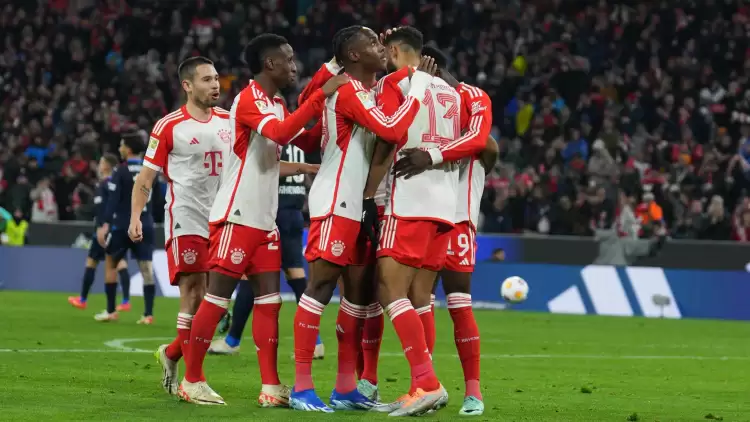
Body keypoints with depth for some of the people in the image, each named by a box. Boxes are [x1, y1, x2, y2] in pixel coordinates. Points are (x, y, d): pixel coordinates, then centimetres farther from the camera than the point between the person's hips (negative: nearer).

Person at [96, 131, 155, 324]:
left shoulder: (121, 172, -9)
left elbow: (113, 201, -15)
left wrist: (105, 225, -18)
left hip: (123, 225, -4)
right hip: (145, 224, 4)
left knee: (110, 263, 12)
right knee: (146, 268, 0)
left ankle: (110, 311, 13)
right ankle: (148, 314, -8)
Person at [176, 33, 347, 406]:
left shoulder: (276, 105, 17)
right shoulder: (250, 99, -13)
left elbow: (306, 140, 24)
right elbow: (280, 133, -29)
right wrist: (321, 96, -28)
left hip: (264, 221, 9)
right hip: (236, 218, -9)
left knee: (269, 299, 4)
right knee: (217, 299, -4)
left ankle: (271, 386, 2)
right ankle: (191, 380, 3)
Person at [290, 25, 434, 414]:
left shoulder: (366, 90, 14)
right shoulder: (348, 93, -15)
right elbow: (393, 131, -26)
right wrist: (420, 82, -19)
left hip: (356, 206, 10)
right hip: (334, 204, -10)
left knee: (358, 291, 9)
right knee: (320, 288, -10)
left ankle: (346, 388, 13)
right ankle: (302, 388, -10)